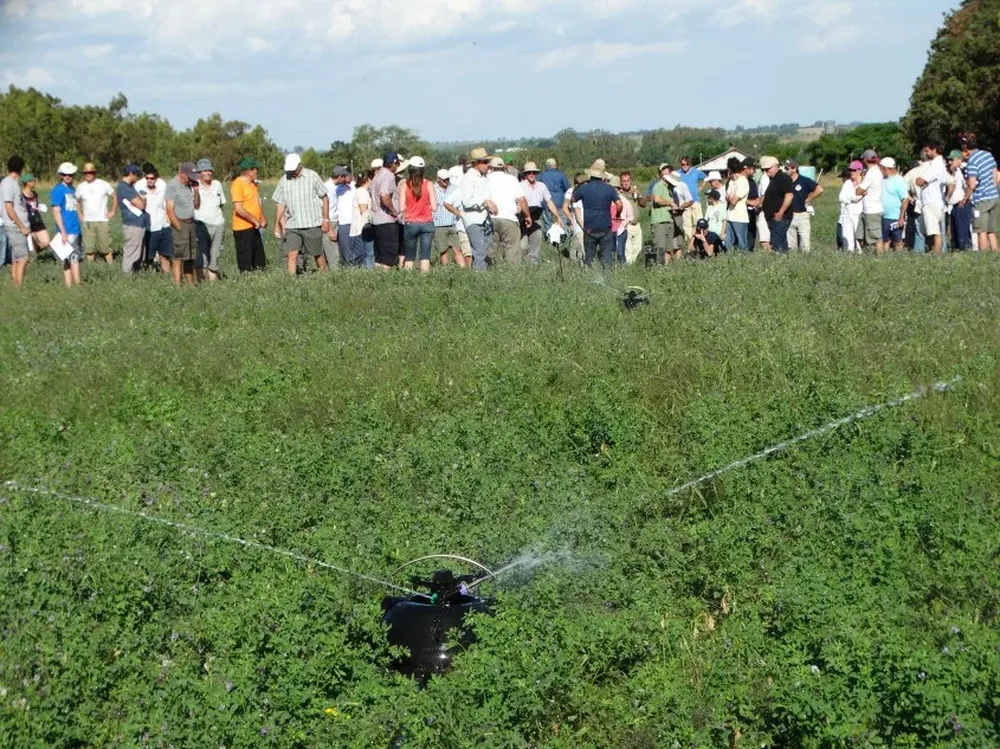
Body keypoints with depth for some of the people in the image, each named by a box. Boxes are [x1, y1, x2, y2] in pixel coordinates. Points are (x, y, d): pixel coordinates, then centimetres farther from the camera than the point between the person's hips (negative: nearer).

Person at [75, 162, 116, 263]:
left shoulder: (103, 184, 0)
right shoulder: (80, 187, 7)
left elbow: (115, 197, 7)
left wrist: (112, 212, 1)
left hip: (103, 221, -2)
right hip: (87, 222, 2)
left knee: (106, 248, -4)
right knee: (89, 248, 1)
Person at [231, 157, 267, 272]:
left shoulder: (253, 184, 13)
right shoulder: (237, 184, -14)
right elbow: (238, 208, -21)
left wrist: (262, 218, 7)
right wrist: (255, 220, -18)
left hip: (254, 228, 9)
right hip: (243, 228, -9)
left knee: (259, 262, 13)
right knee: (245, 263, -2)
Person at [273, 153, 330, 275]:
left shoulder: (312, 176, -2)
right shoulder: (283, 180, 6)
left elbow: (325, 197, 2)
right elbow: (281, 204, 10)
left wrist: (326, 219, -2)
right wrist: (277, 224, 3)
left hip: (312, 224, -2)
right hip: (291, 225, 2)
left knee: (318, 254, 7)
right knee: (291, 254, -7)